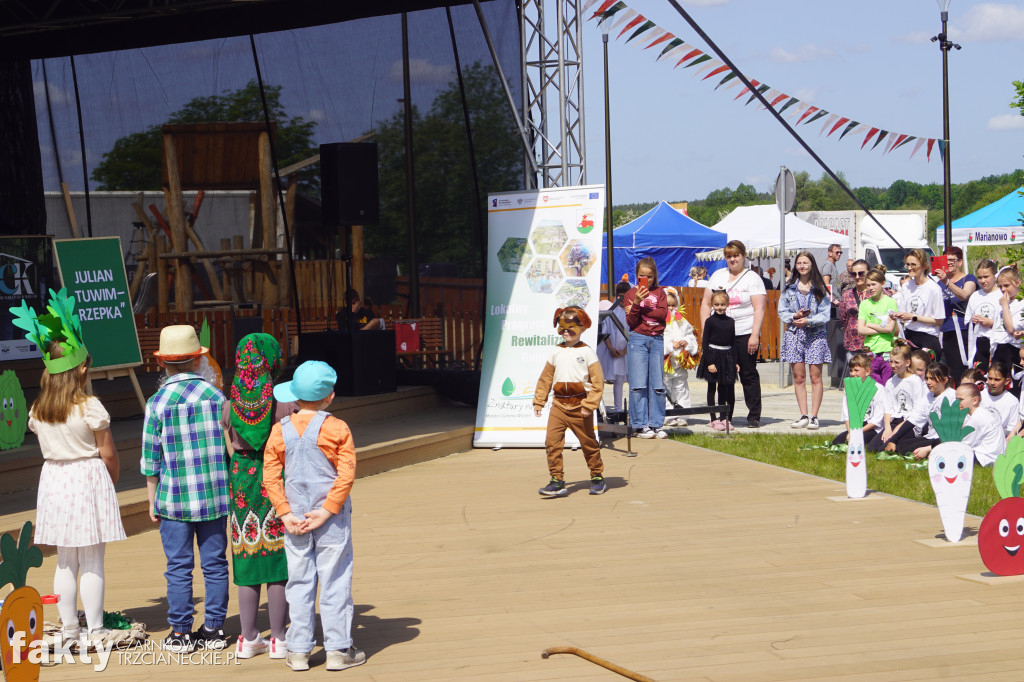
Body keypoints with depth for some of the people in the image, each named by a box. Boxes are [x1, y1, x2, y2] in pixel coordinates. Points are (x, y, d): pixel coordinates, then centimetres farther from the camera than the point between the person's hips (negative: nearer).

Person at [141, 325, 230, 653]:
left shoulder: (157, 403, -8)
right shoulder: (216, 397, 0)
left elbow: (150, 459, -4)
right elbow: (230, 448, 6)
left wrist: (152, 500, 6)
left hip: (174, 498, -2)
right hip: (214, 496, 2)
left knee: (179, 567, 4)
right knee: (214, 563, 9)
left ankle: (180, 633, 8)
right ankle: (214, 628, 14)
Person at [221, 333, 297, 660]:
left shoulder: (229, 406, -2)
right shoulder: (286, 403, -12)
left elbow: (230, 452, 5)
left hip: (242, 483, 3)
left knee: (247, 560, 11)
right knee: (280, 562, 3)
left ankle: (248, 638, 15)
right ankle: (278, 639, 6)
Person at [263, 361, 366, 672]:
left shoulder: (279, 431, 0)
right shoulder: (338, 429, -8)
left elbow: (271, 478, -3)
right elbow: (346, 475, -14)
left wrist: (285, 514, -4)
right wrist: (327, 511, -12)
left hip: (294, 521, 3)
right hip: (332, 523, -2)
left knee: (299, 583, 9)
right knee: (335, 581, 5)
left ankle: (298, 651, 12)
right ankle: (338, 649, 8)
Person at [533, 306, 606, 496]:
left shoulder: (586, 352, -2)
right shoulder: (556, 352, 10)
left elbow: (598, 381, -6)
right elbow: (545, 378, 15)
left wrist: (590, 404, -13)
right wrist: (539, 401, 10)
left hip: (579, 406, -3)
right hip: (559, 404, 3)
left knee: (588, 442, 8)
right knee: (552, 441, -9)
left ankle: (597, 477, 24)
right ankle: (557, 481, -4)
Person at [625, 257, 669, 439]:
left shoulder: (659, 292, 12)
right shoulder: (631, 294, 6)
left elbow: (663, 313, -3)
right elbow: (631, 322, -3)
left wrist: (641, 310, -8)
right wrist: (636, 303, -17)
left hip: (657, 340, 2)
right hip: (638, 339, -2)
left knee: (658, 384, 1)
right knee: (638, 385, -6)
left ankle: (656, 425, 6)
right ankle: (641, 426, -2)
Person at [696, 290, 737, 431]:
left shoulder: (730, 321, 7)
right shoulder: (710, 321, -5)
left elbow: (733, 343, 12)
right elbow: (705, 342, -6)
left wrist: (735, 362, 7)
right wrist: (709, 362, -13)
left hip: (727, 357, 4)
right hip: (713, 356, -4)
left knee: (726, 389, 6)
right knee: (712, 389, 2)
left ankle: (725, 418, 16)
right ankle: (714, 419, 6)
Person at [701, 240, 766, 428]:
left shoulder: (753, 279, 2)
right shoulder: (718, 276, 14)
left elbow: (759, 309, -5)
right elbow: (706, 303, 14)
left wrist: (755, 335, -14)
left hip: (745, 334, -3)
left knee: (748, 375, -1)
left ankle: (754, 416, 5)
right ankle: (725, 415, 11)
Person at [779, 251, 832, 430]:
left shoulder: (820, 289, 2)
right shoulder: (789, 288, 9)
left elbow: (825, 315, -3)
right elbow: (782, 312, 8)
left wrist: (808, 321, -17)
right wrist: (794, 316, -11)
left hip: (815, 334, -2)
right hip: (794, 334, 2)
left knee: (815, 377, -3)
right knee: (798, 377, 2)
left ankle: (813, 416, 0)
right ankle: (803, 415, 6)